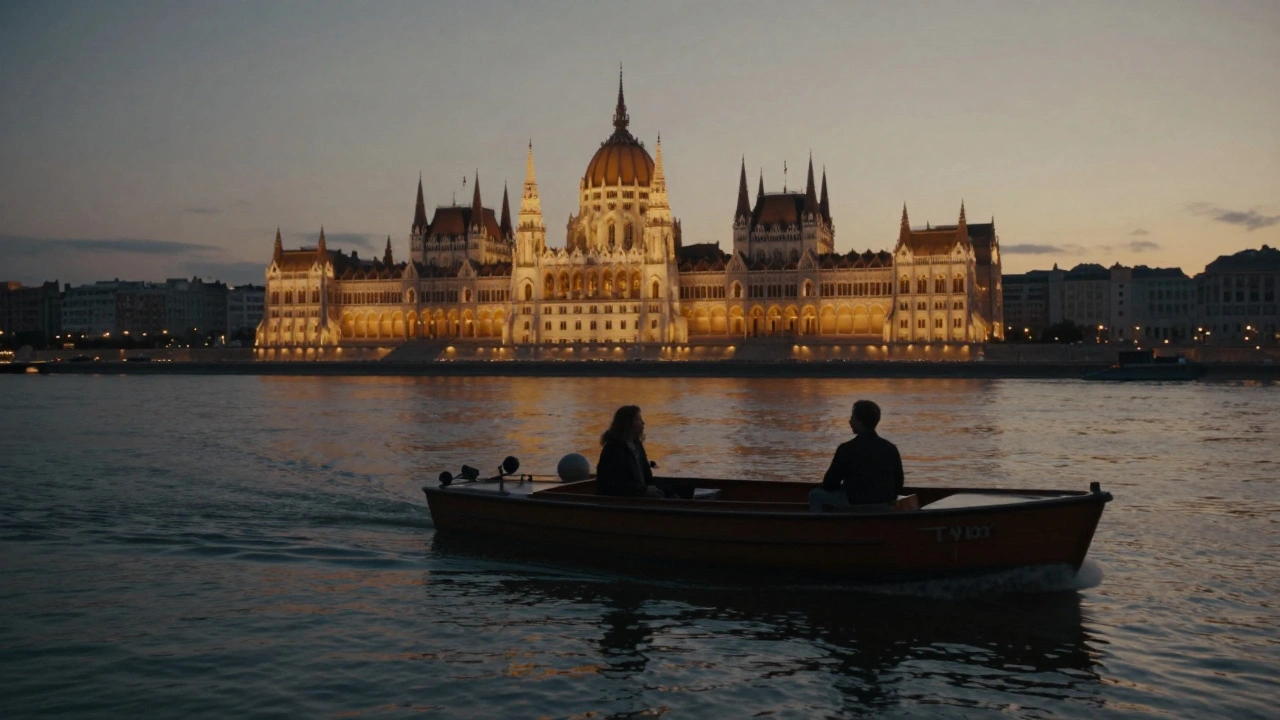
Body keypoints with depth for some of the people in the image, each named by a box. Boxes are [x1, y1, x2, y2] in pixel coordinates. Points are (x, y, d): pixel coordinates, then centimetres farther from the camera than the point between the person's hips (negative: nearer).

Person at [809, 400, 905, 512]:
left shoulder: (847, 448, -14)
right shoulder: (891, 448, -1)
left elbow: (829, 484, -6)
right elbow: (898, 484, 6)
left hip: (855, 504, -6)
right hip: (885, 506, 6)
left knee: (815, 495, 18)